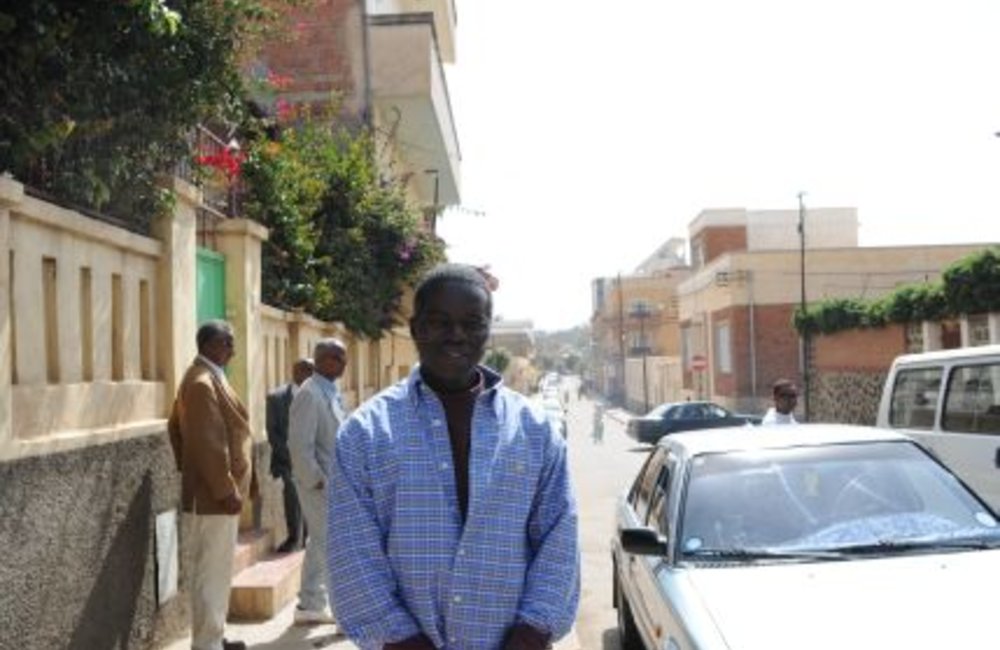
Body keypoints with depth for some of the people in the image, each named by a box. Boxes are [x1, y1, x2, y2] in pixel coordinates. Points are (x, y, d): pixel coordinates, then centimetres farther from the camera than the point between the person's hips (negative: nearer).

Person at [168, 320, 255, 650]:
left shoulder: (207, 377, 14)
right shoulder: (203, 382, -19)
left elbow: (176, 427, 22)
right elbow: (207, 443, -24)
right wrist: (226, 490, -22)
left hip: (213, 492, 11)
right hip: (213, 496, -11)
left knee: (217, 572, 18)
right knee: (211, 574, -4)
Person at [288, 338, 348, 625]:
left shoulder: (331, 391, 12)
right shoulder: (310, 394, -17)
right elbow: (300, 445, -21)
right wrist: (316, 481, -20)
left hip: (334, 481, 10)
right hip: (320, 484, -10)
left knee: (319, 545, 15)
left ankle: (310, 606, 25)